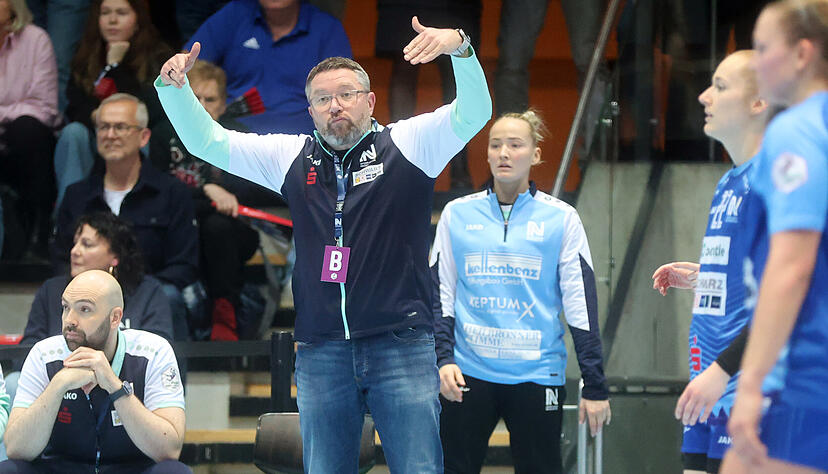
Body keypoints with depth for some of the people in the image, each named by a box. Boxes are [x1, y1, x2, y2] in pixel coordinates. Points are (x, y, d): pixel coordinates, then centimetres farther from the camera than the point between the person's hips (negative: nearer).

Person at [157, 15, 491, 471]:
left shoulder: (407, 143, 3)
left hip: (401, 347, -3)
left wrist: (459, 47, -29)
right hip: (321, 355, 3)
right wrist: (173, 86, -4)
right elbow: (205, 140, 13)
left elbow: (473, 112, -10)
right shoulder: (291, 156, 12)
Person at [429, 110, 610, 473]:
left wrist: (595, 386, 0)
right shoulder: (457, 214, 7)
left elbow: (581, 305, 3)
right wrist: (444, 358, -5)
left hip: (536, 374, -1)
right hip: (467, 372, 1)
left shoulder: (560, 218, 3)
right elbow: (440, 294, 10)